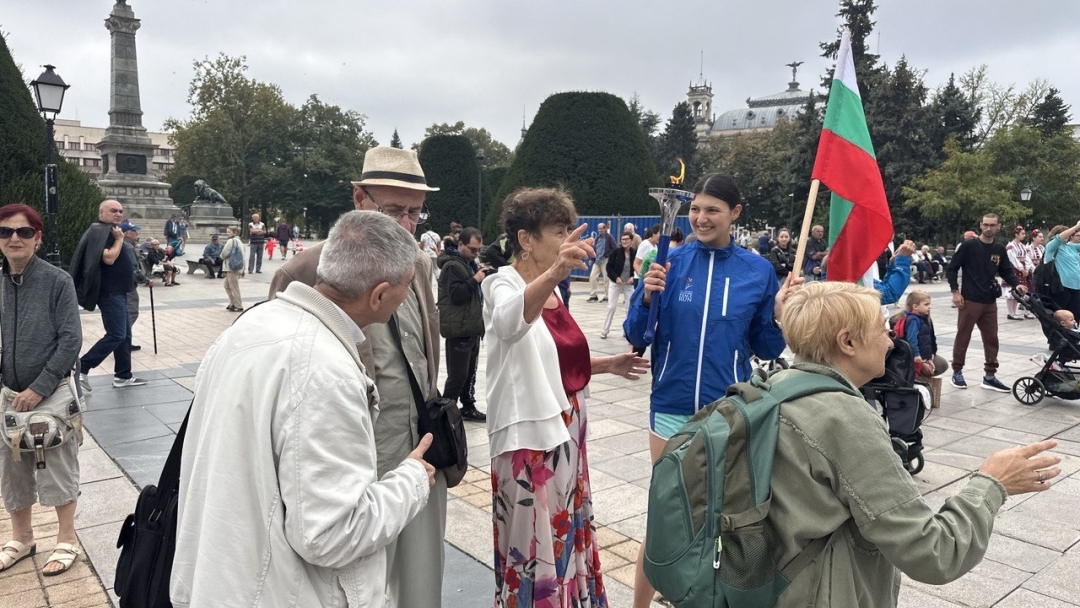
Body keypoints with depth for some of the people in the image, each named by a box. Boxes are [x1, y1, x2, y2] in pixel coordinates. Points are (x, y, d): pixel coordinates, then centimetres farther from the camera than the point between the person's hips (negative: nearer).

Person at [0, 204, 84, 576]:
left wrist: (39, 388, -16)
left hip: (53, 392, -5)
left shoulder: (57, 281, -11)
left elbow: (71, 341, -13)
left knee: (57, 468, 5)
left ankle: (67, 540, 22)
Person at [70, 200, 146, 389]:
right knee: (116, 335, -13)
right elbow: (109, 258, -25)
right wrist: (119, 239, -16)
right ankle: (81, 368, -6)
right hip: (110, 292, -11)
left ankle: (123, 376, 17)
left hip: (117, 292, 11)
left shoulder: (110, 231, 18)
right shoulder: (99, 231, -12)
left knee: (124, 335, 12)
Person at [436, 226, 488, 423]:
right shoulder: (452, 266, -14)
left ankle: (468, 407, 28)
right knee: (457, 375, -5)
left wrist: (483, 277, 5)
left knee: (470, 371, 17)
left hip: (472, 326, 9)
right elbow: (457, 295, -21)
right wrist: (475, 280, -18)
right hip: (458, 329, -9)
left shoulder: (470, 263, 16)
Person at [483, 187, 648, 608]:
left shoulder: (549, 290, 9)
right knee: (538, 548, 3)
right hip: (530, 437, -8)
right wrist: (554, 274, -60)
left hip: (565, 431, 9)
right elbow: (509, 321, -43)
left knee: (567, 538, 22)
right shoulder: (503, 285, -17)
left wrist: (609, 364, 7)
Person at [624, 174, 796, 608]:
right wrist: (646, 297, -19)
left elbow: (766, 349, 4)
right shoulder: (670, 262, -4)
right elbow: (637, 338, -3)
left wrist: (778, 315, -13)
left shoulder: (758, 271, -2)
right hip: (672, 407, 0)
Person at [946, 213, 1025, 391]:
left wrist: (1016, 284, -3)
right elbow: (951, 269, -5)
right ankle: (957, 372, 13)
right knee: (963, 337, 1)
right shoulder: (969, 246, -6)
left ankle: (990, 376, 15)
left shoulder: (1000, 249, 9)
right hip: (970, 301, -5)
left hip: (990, 302, 5)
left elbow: (1006, 271, 17)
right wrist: (955, 291, -13)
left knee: (991, 338, 7)